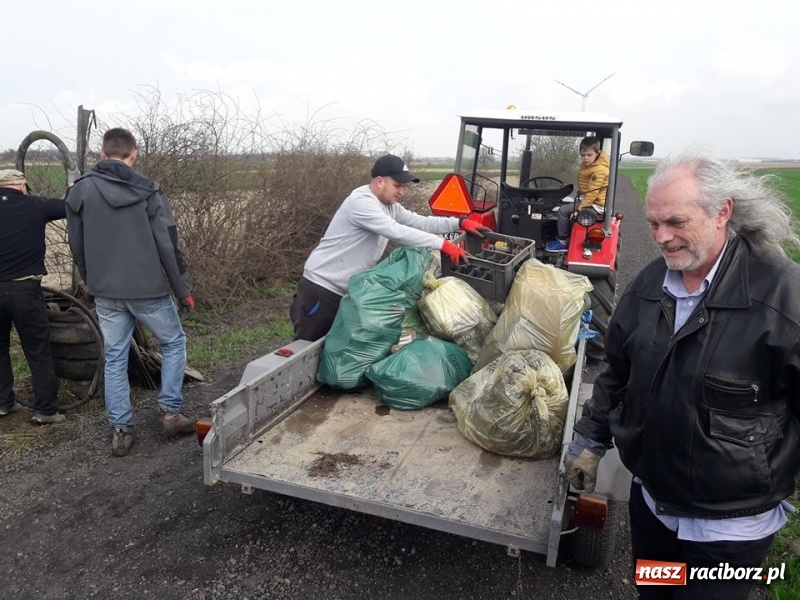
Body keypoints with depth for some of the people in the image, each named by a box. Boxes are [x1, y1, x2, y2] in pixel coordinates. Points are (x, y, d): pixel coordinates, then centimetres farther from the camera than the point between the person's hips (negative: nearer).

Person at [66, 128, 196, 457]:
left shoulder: (80, 191, 2)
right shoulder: (148, 191, -9)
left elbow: (77, 247, 8)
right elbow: (168, 245, -11)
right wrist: (183, 288, -1)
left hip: (106, 293, 3)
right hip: (148, 289, -3)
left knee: (114, 358, 12)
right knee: (174, 343, 17)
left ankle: (120, 430, 16)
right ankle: (171, 411, 14)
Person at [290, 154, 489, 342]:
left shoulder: (390, 205, 7)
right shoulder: (361, 202, -23)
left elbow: (420, 222, 7)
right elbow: (398, 232, -31)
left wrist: (460, 222, -5)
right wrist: (443, 244, -29)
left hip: (348, 290, 9)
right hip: (322, 288, -9)